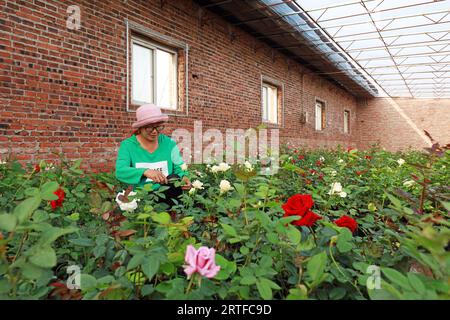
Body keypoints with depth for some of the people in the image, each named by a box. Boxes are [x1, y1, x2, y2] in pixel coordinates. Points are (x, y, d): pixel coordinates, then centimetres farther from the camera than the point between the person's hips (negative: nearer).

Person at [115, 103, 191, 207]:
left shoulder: (169, 143, 3)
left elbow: (178, 169, 6)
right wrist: (145, 172, -33)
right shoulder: (127, 145, -2)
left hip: (169, 194, 4)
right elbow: (120, 171, -16)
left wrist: (183, 177, -17)